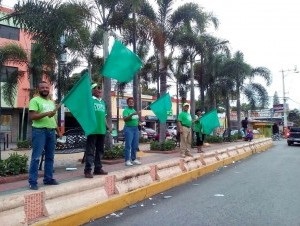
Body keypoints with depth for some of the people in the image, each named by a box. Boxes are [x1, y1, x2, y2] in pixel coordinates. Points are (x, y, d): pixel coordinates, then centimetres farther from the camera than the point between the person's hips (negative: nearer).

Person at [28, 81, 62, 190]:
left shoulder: (51, 102, 20)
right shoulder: (35, 100, -3)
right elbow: (31, 116, -13)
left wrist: (58, 131, 19)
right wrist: (46, 113, -20)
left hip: (51, 131, 7)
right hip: (39, 131, -7)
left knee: (50, 157, 10)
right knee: (36, 157, -7)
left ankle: (48, 179, 19)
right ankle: (32, 182, -2)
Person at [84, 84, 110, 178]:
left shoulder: (103, 102, 18)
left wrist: (108, 127, 18)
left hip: (102, 130, 8)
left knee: (100, 150, 12)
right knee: (90, 151, -4)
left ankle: (98, 168, 22)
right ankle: (88, 170, 0)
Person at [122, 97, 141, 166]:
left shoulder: (134, 110, 19)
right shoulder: (126, 110, -4)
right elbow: (125, 119, -19)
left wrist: (139, 123, 11)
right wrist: (132, 114, -29)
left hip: (135, 128, 7)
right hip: (129, 128, -7)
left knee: (135, 145, 9)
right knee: (128, 145, -8)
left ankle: (134, 159, 17)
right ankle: (127, 160, -6)